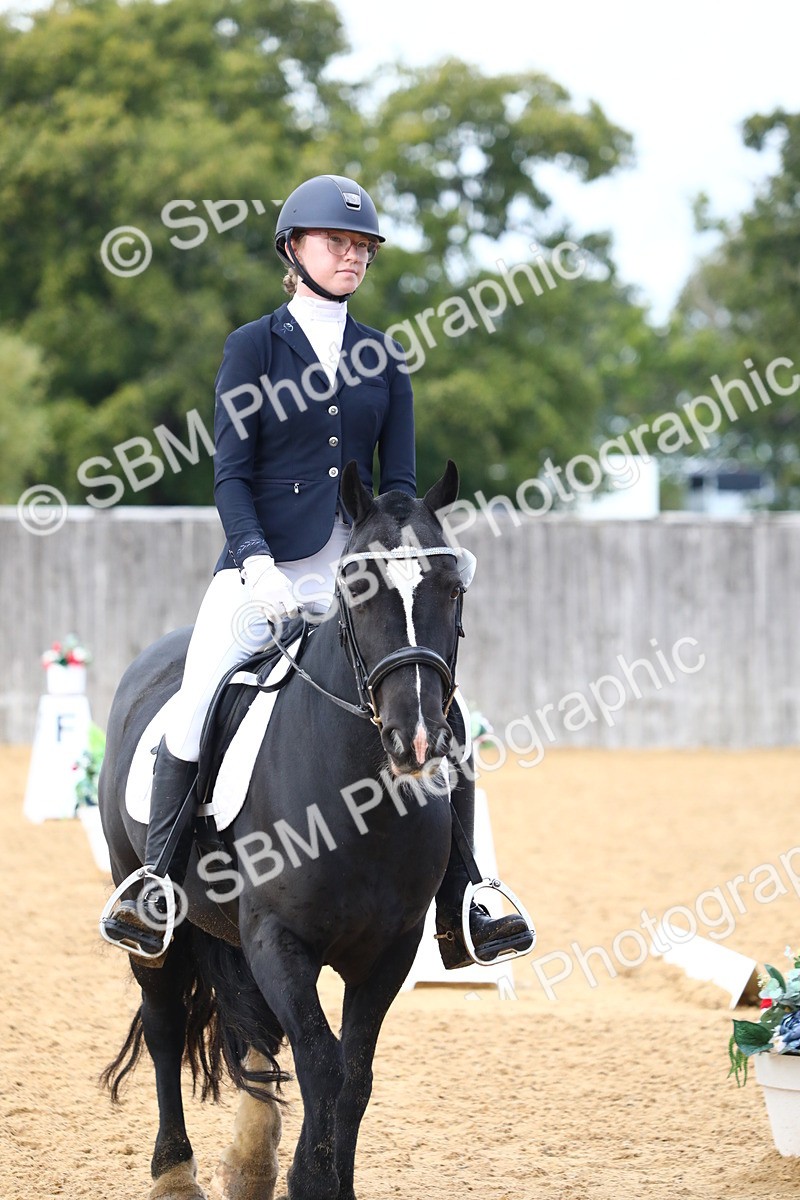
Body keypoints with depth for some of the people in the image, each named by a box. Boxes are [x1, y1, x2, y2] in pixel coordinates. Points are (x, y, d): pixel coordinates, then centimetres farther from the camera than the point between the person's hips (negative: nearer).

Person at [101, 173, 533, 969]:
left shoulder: (383, 358, 12)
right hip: (265, 566, -3)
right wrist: (258, 562, -17)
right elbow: (231, 474, -3)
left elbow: (399, 480, 10)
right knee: (195, 709, -21)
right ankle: (157, 893, -7)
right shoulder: (254, 347, 3)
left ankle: (456, 911, 0)